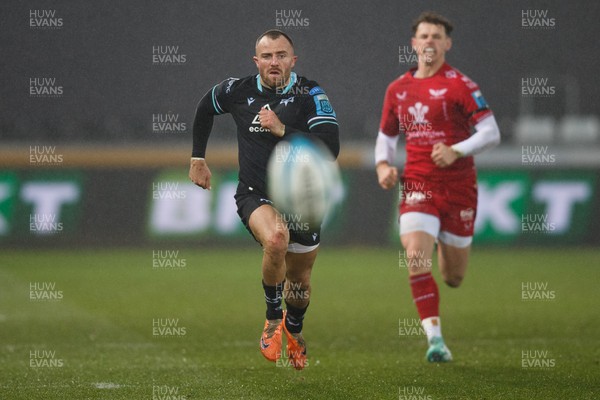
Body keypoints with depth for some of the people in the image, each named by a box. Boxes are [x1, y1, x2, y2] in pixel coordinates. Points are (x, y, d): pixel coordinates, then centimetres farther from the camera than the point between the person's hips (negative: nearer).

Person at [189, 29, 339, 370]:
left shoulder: (310, 94, -13)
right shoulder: (238, 91, -5)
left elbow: (331, 147, -24)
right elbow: (205, 109, 18)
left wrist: (282, 130, -30)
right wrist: (198, 159, 19)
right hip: (256, 195, -1)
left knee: (300, 276, 15)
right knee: (276, 239, -33)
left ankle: (294, 330, 49)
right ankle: (274, 317, -9)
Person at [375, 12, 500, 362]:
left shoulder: (460, 84, -6)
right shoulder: (398, 89, 8)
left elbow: (491, 133, -10)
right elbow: (386, 135, 22)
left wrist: (456, 152, -24)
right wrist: (383, 165, 3)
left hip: (458, 186, -2)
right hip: (417, 185, 2)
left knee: (453, 277, 8)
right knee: (416, 258, -21)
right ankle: (435, 340, -17)